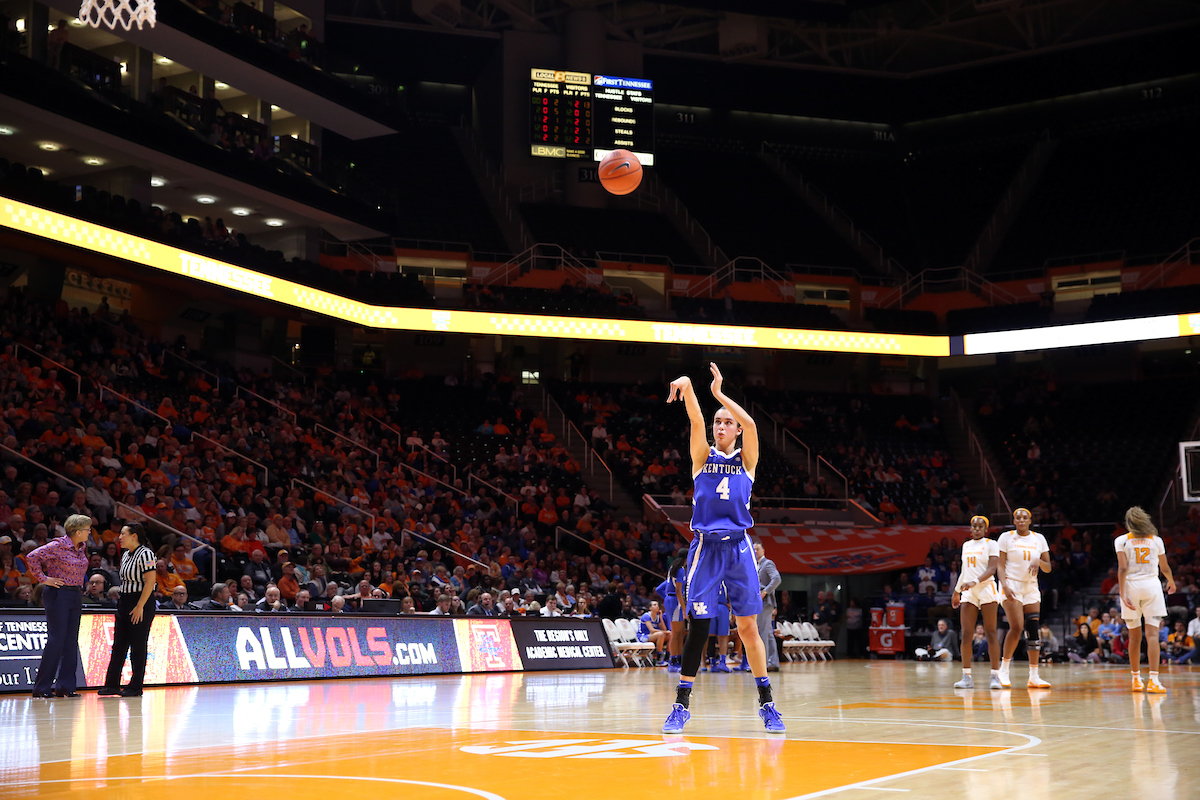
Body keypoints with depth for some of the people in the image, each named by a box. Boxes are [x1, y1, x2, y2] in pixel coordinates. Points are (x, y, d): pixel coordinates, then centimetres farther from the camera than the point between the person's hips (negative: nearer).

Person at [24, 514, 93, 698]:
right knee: (56, 640, -8)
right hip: (58, 594, -8)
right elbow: (32, 557, -16)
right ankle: (41, 687, -1)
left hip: (76, 596, 8)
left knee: (71, 641, 5)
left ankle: (65, 686, 9)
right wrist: (43, 578, -13)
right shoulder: (58, 546, -13)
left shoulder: (81, 548, 11)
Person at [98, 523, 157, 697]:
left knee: (138, 646, -2)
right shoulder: (126, 555, 14)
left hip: (141, 604, -9)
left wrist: (140, 607, -21)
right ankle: (112, 684, 11)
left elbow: (150, 582, -19)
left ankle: (136, 687, 5)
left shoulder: (145, 554, -14)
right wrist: (121, 602, 16)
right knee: (118, 645, 8)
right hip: (124, 603, 9)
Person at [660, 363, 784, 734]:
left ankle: (766, 703, 11)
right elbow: (696, 421, -10)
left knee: (748, 626, 2)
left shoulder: (746, 459, 8)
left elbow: (751, 424, -10)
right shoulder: (703, 456, 8)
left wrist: (719, 393, -12)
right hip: (705, 547, 0)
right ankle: (681, 704, 5)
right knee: (698, 627, -4)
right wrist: (687, 388, -26)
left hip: (738, 547, 0)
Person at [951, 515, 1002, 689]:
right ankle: (967, 676, -1)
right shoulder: (966, 545, 18)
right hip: (968, 593, 5)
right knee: (966, 634, -3)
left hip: (987, 589, -5)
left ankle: (995, 675, -5)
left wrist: (975, 582, -24)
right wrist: (956, 591, 27)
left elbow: (992, 569, -11)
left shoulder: (991, 544, 0)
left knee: (990, 633, -7)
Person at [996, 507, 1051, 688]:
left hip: (1031, 587, 4)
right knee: (1017, 627, -16)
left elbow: (1048, 568, 9)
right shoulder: (1006, 537, 0)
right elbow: (1000, 565, -5)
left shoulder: (1039, 538, 9)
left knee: (1033, 630, -2)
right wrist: (1005, 586, -19)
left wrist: (1039, 562, -13)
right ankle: (1004, 669, 1)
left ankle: (1034, 676, 1)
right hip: (1011, 586, -4)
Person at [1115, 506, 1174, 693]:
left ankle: (1136, 679, 22)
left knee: (1134, 636, 12)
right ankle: (1153, 680, -20)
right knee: (1152, 634, -7)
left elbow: (1123, 568, -9)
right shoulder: (1156, 540, 7)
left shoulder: (1121, 540, 2)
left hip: (1131, 586, 0)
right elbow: (1165, 567, 16)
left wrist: (1123, 594, -11)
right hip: (1152, 586, 0)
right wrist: (1171, 582, 36)